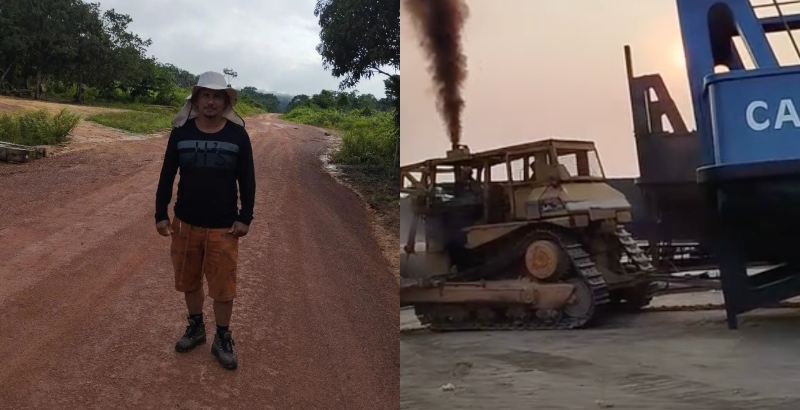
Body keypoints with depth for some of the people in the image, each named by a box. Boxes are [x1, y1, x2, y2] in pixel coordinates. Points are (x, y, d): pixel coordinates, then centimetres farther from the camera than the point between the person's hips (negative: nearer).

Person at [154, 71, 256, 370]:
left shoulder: (238, 135, -6)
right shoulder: (181, 132, -2)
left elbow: (247, 180, -1)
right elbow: (167, 175, 3)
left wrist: (245, 218, -5)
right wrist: (161, 214, 0)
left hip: (223, 227, -2)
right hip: (186, 222, 2)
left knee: (223, 287, 2)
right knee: (189, 281, 15)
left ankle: (223, 339, 20)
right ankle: (195, 327, 36)